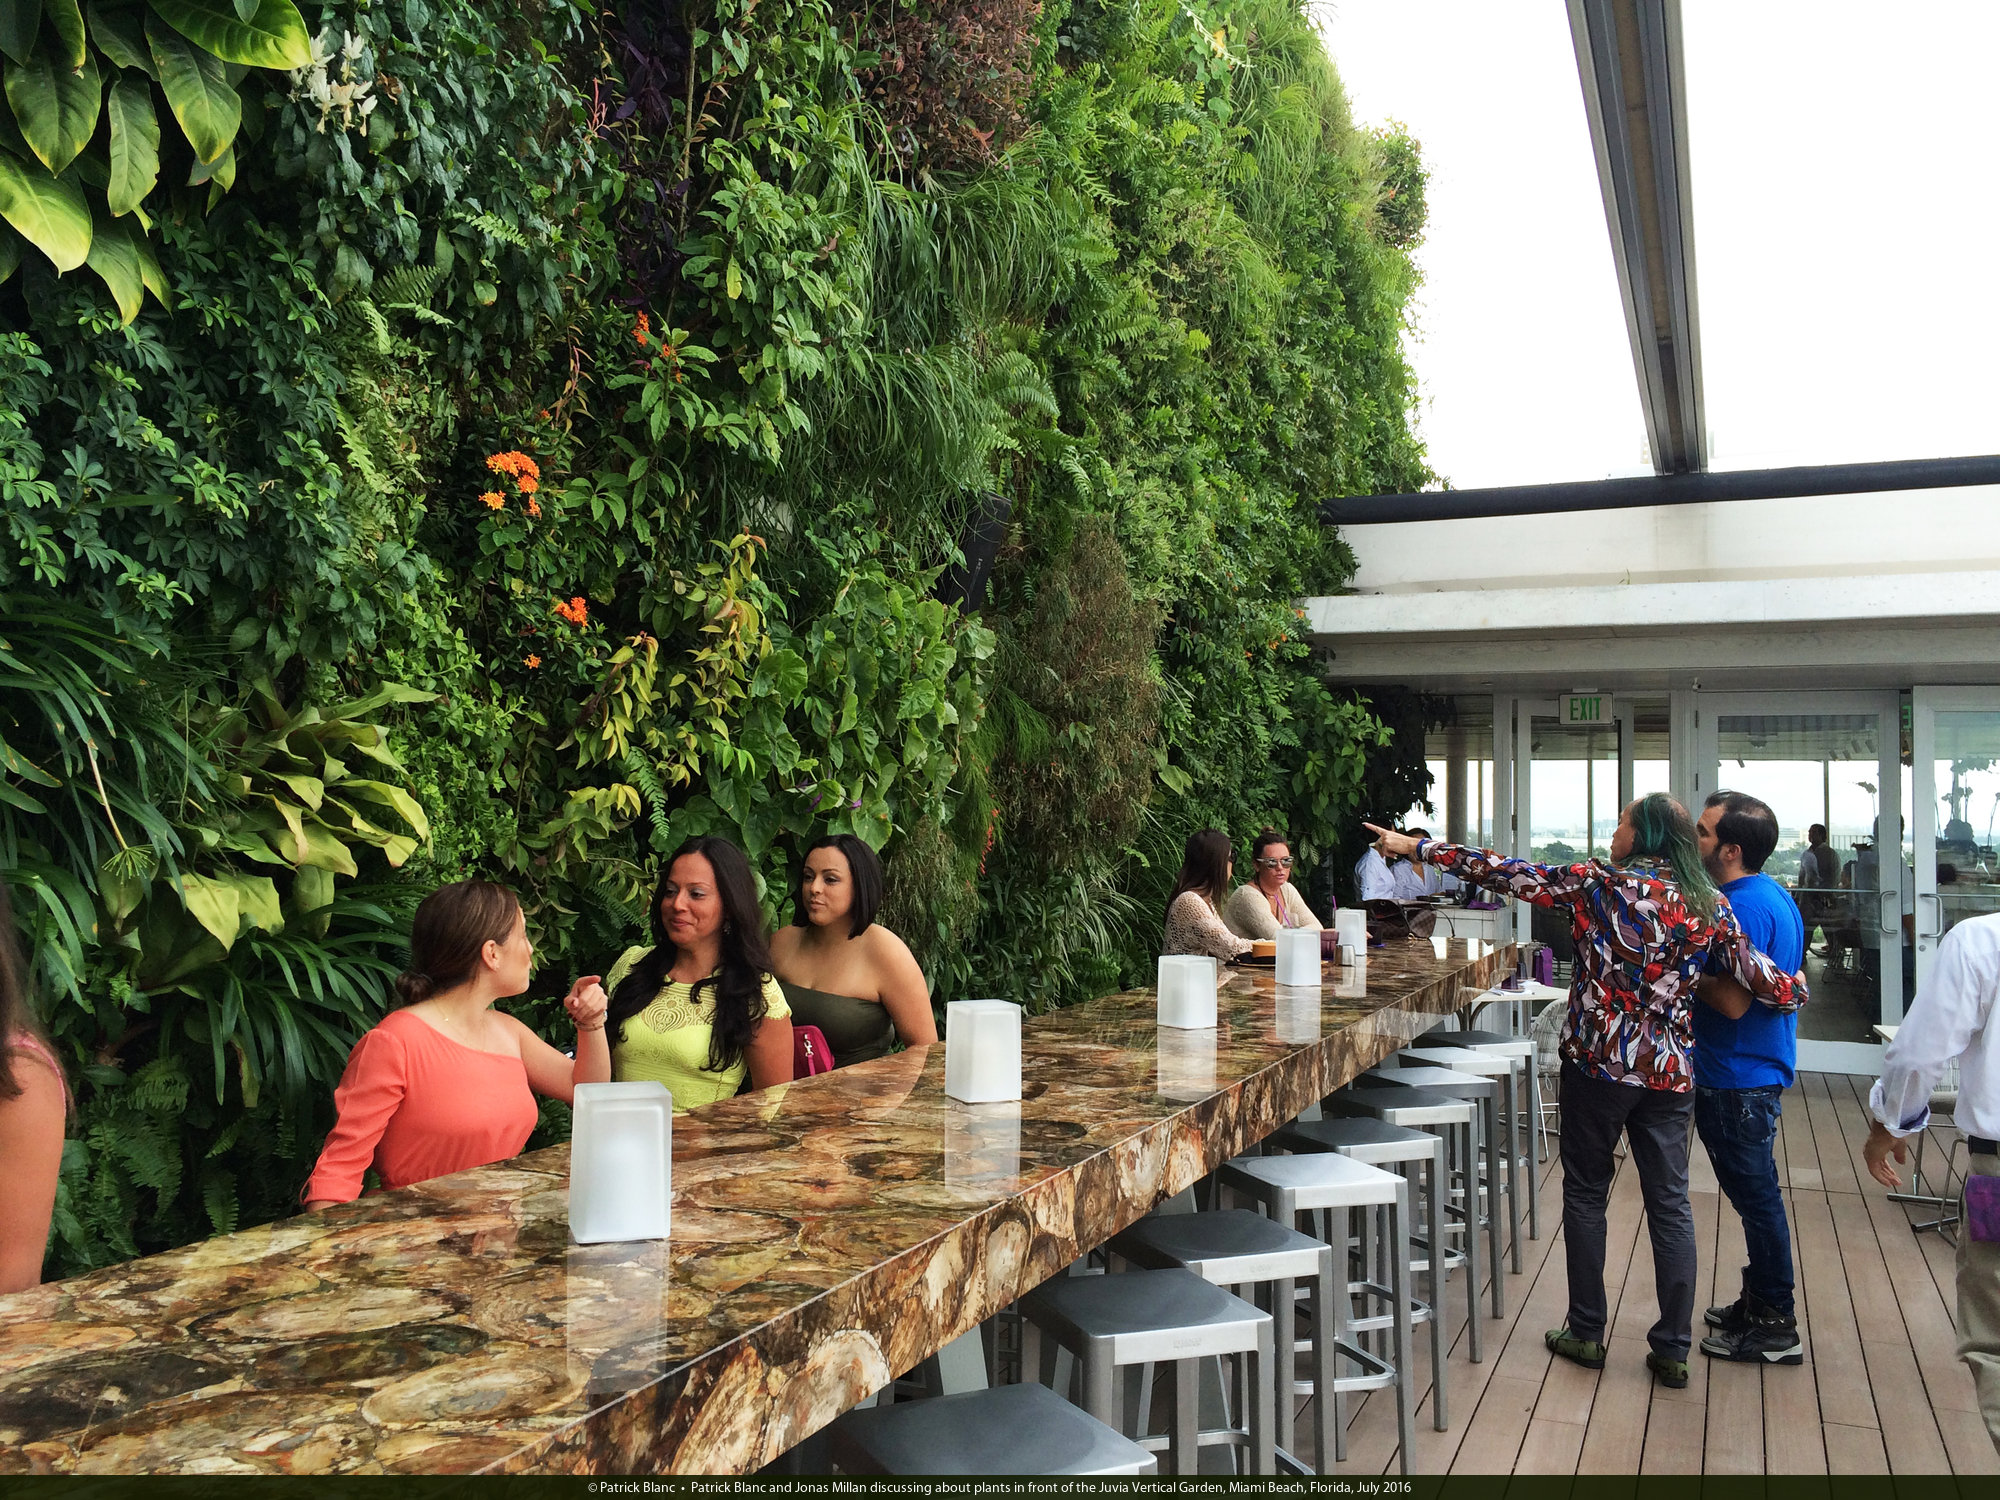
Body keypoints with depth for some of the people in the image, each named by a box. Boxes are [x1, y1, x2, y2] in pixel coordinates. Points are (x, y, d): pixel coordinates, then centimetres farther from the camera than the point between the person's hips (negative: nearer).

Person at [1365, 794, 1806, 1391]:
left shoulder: (1600, 883, -10)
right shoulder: (1710, 906, 1)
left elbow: (1506, 874, -10)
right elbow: (1758, 977, 3)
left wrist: (1416, 847, -5)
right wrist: (1795, 990, 27)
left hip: (1599, 1062, -3)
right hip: (1669, 1072, 4)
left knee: (1586, 1194, 11)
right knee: (1670, 1204, 10)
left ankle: (1587, 1332, 18)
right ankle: (1672, 1348, 15)